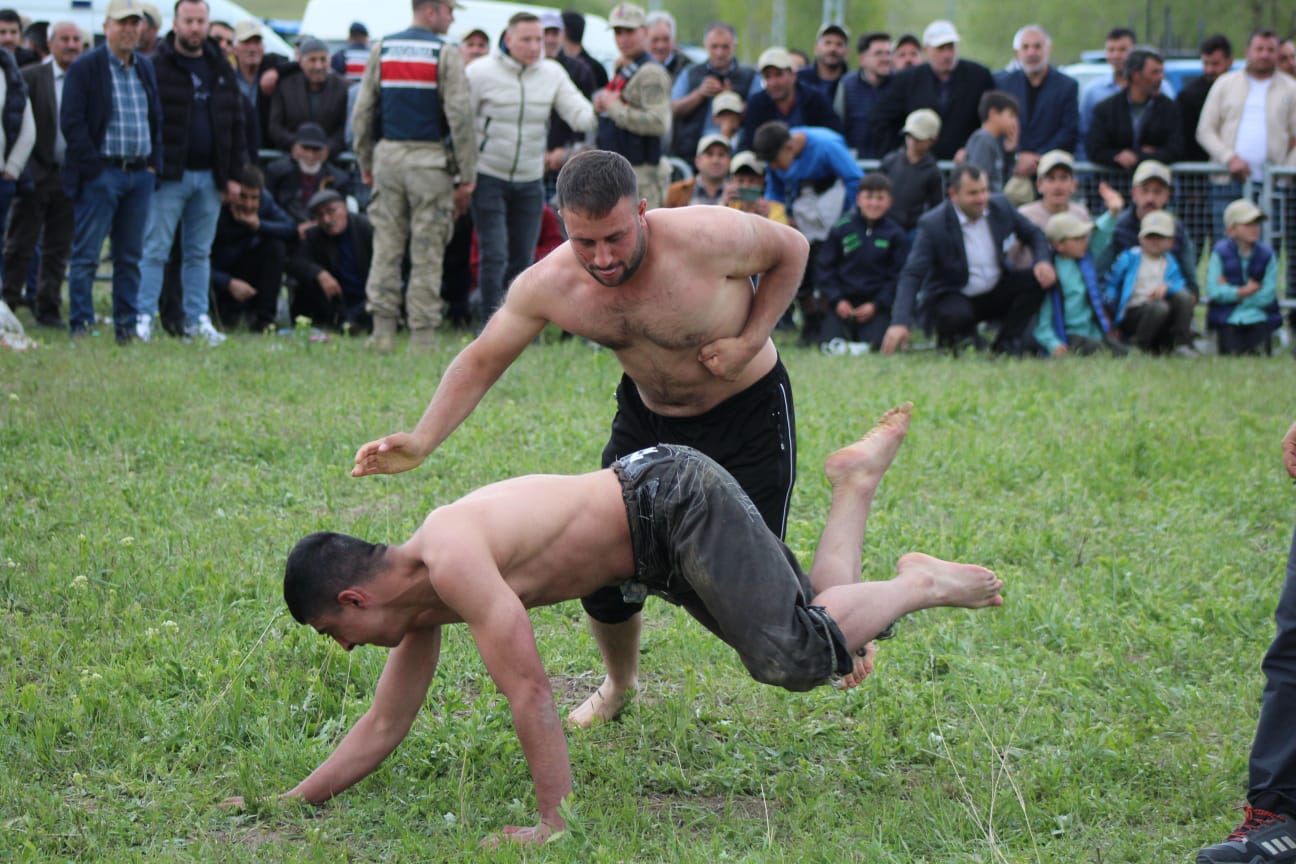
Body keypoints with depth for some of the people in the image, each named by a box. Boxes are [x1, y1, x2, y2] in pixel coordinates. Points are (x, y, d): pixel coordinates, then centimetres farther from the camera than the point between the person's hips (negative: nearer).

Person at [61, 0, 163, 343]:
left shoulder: (146, 67, 14)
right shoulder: (84, 67, -5)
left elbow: (157, 118, 19)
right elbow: (71, 122, -10)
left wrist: (154, 162, 8)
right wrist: (95, 165, -14)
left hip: (140, 174, 6)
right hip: (101, 173, -6)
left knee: (130, 256, 8)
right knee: (86, 255, -4)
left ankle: (127, 325, 13)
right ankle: (81, 325, -1)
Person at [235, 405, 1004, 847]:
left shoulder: (453, 565, -27)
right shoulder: (419, 604, 3)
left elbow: (530, 693, -31)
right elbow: (381, 730, 10)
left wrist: (558, 821, -28)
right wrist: (286, 802, 4)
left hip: (676, 499, -9)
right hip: (662, 542, 9)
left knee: (796, 656, -21)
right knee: (818, 639, 15)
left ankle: (919, 586, 0)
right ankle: (855, 483, 24)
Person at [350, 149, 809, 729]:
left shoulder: (708, 239, -32)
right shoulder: (549, 284, -22)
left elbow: (791, 250, -12)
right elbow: (482, 359, -9)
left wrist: (750, 341, -23)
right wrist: (422, 441, -21)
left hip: (750, 413, -4)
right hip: (648, 416, 4)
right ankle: (620, 684, 30)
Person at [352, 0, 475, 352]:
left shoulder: (382, 49, 9)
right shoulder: (444, 53, -5)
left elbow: (362, 113, 9)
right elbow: (459, 115, -10)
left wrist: (365, 163, 18)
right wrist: (467, 176, -6)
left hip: (387, 155, 4)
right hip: (430, 159, -4)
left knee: (386, 246, 7)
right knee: (427, 254, 0)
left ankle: (382, 331, 4)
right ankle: (422, 336, 1)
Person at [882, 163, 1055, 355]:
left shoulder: (1000, 207, -5)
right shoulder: (932, 225, -19)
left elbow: (1034, 234, 9)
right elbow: (912, 275, -25)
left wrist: (1043, 261, -15)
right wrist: (900, 322, -39)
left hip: (996, 293, 5)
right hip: (953, 298, -5)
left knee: (1038, 278, -17)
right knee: (956, 316, -38)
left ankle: (1007, 343, -5)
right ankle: (951, 339, 0)